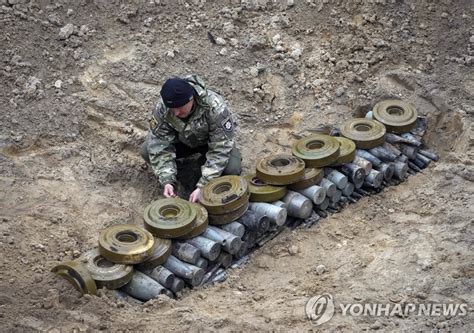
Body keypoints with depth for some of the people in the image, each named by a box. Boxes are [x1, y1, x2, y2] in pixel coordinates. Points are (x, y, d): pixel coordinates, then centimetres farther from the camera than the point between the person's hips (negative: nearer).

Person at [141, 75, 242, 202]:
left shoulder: (215, 108, -37)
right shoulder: (161, 108, -29)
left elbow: (220, 149, -34)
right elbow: (159, 144, -24)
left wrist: (202, 186, -40)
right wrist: (167, 181, -36)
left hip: (211, 142, -2)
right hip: (182, 141, 2)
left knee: (232, 168, -31)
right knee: (146, 151, -22)